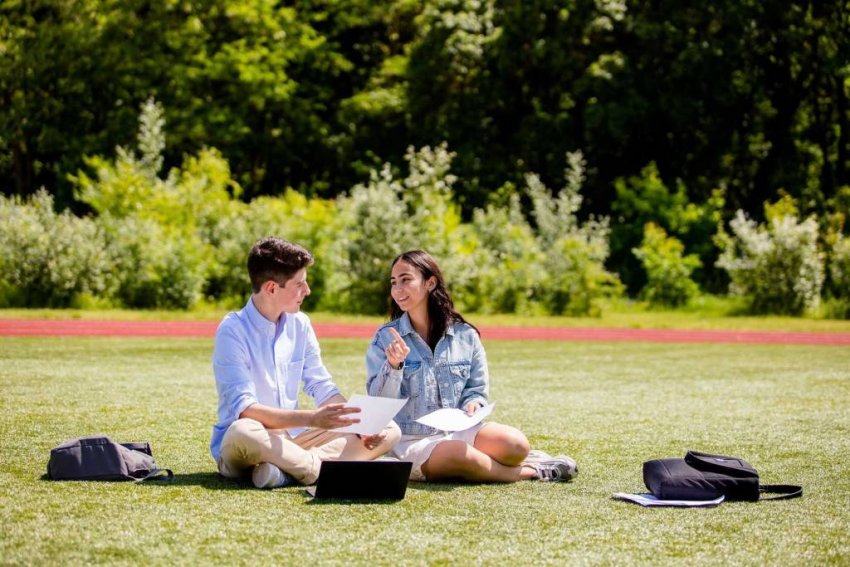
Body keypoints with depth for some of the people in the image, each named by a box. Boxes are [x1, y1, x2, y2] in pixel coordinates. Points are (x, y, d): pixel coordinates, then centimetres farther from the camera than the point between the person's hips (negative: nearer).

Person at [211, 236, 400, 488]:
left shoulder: (299, 324, 7)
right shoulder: (233, 331, -13)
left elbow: (323, 387, 11)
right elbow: (243, 408, -23)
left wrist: (359, 422, -8)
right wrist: (311, 418, -33)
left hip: (292, 439, 7)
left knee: (389, 431, -9)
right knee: (243, 431, -43)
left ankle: (287, 470, -25)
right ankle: (323, 470, -24)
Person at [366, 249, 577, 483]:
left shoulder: (464, 335, 5)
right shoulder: (385, 338, -1)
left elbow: (477, 389, 12)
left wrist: (472, 403, -11)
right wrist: (393, 365, -24)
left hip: (459, 430, 3)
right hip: (411, 442, -3)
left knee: (515, 443, -24)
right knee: (460, 455, -33)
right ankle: (529, 471, -9)